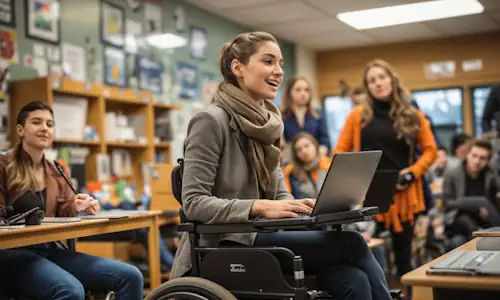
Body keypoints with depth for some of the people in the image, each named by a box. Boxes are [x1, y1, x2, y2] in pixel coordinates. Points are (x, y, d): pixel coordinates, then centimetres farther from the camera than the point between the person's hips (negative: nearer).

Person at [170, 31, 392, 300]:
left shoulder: (266, 124, 14)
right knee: (350, 242, -21)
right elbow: (194, 202, -16)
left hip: (263, 238, 7)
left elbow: (279, 194, 14)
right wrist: (260, 207, -27)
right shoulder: (211, 120, -11)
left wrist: (307, 206, -9)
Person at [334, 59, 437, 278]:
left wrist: (413, 172, -7)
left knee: (403, 254, 11)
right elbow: (340, 151, 7)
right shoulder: (358, 115, 3)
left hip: (402, 193, 1)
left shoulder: (413, 116, 6)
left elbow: (430, 150, 8)